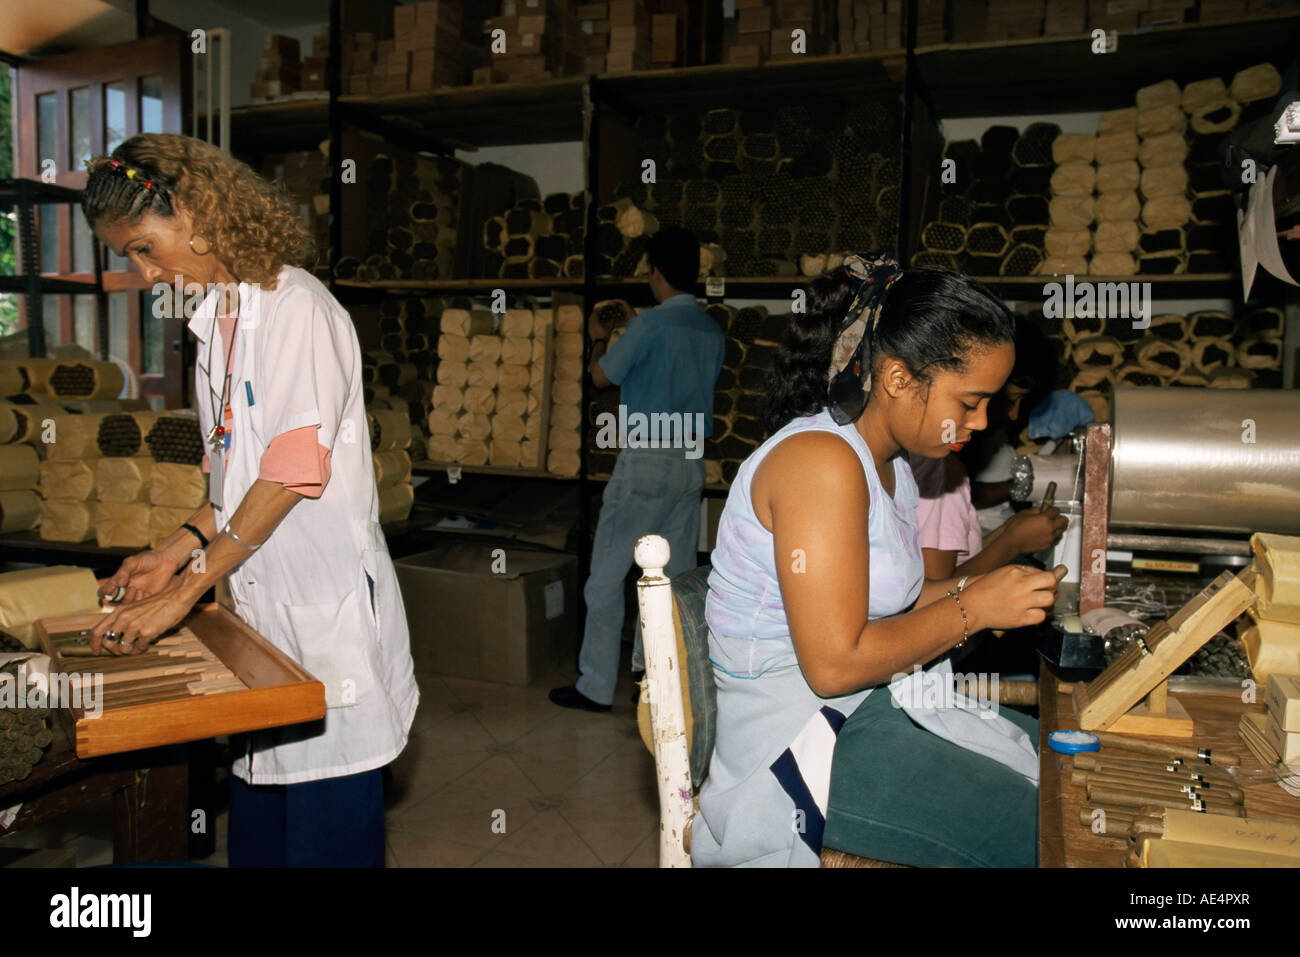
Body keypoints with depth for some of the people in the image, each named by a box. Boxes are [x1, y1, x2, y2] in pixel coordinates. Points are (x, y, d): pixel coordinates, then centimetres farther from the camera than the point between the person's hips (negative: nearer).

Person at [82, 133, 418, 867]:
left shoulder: (297, 307, -12)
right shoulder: (218, 317, 14)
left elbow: (294, 470, -19)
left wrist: (185, 592, -17)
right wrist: (180, 549, 5)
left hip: (328, 602, -8)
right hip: (258, 597, 8)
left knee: (328, 825, 2)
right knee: (258, 803, 15)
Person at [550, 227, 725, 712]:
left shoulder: (650, 324, -13)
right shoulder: (713, 332, 8)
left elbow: (601, 377, -2)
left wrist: (599, 340, 18)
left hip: (646, 463, -7)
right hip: (691, 463, 7)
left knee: (606, 577, 3)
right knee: (678, 579, 11)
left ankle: (596, 686, 8)